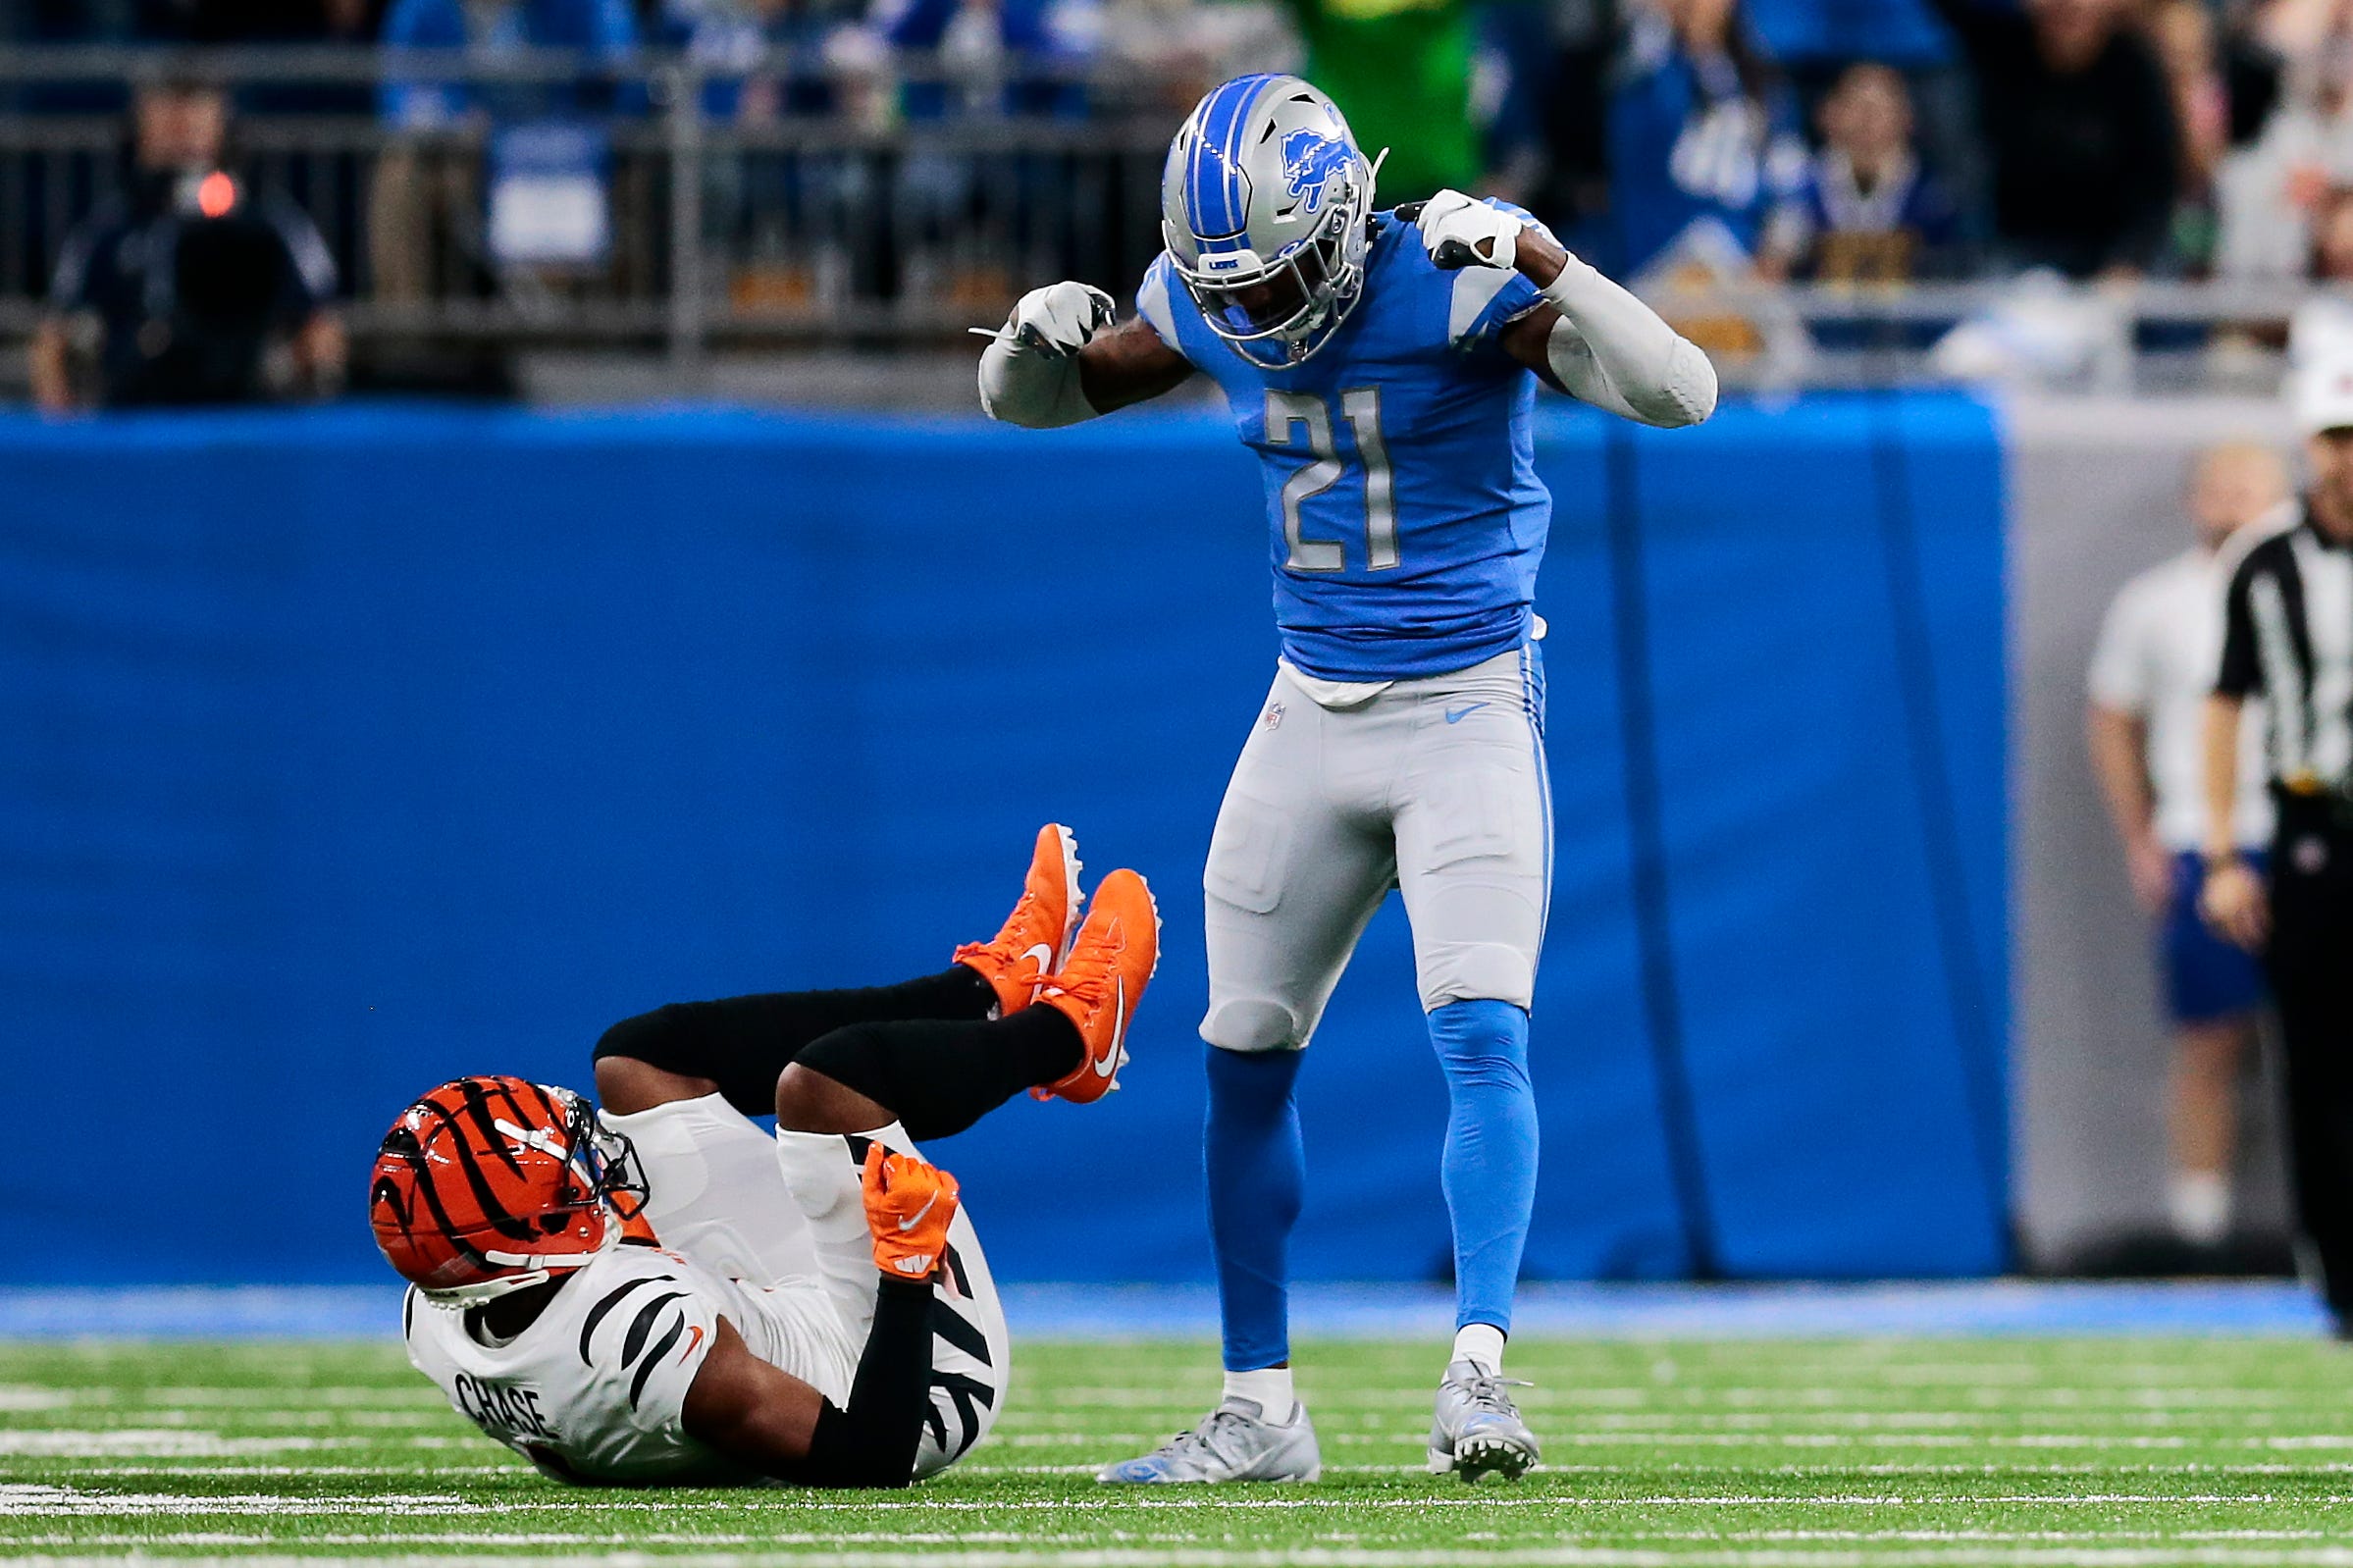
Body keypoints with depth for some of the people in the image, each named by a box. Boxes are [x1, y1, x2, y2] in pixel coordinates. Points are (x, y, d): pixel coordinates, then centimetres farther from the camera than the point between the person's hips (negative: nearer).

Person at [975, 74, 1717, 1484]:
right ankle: (1260, 1409, 18)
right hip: (1312, 717, 6)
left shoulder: (1459, 288, -20)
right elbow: (1033, 401, 11)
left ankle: (1479, 1371, -23)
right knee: (1246, 1054, 8)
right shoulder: (1203, 307, -4)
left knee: (1482, 1036, -20)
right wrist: (1042, 342, -13)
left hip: (1471, 708, -5)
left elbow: (1681, 394, -28)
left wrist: (1541, 262, -39)